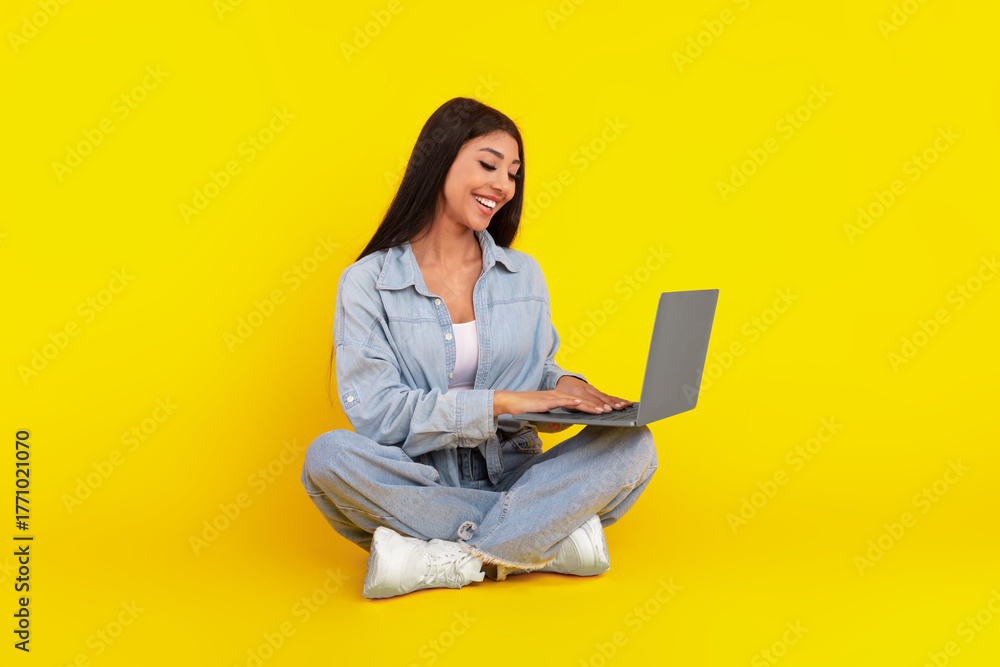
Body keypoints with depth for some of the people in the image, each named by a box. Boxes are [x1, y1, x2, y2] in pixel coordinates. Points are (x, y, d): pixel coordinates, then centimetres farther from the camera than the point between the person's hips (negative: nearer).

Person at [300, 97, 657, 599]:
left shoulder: (523, 274, 11)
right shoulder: (367, 281, -2)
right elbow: (375, 411, -13)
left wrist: (565, 387, -9)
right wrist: (499, 402, -20)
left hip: (513, 476, 3)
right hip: (417, 486, -3)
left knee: (633, 444, -22)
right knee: (329, 454, -34)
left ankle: (431, 563, -27)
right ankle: (550, 539, -27)